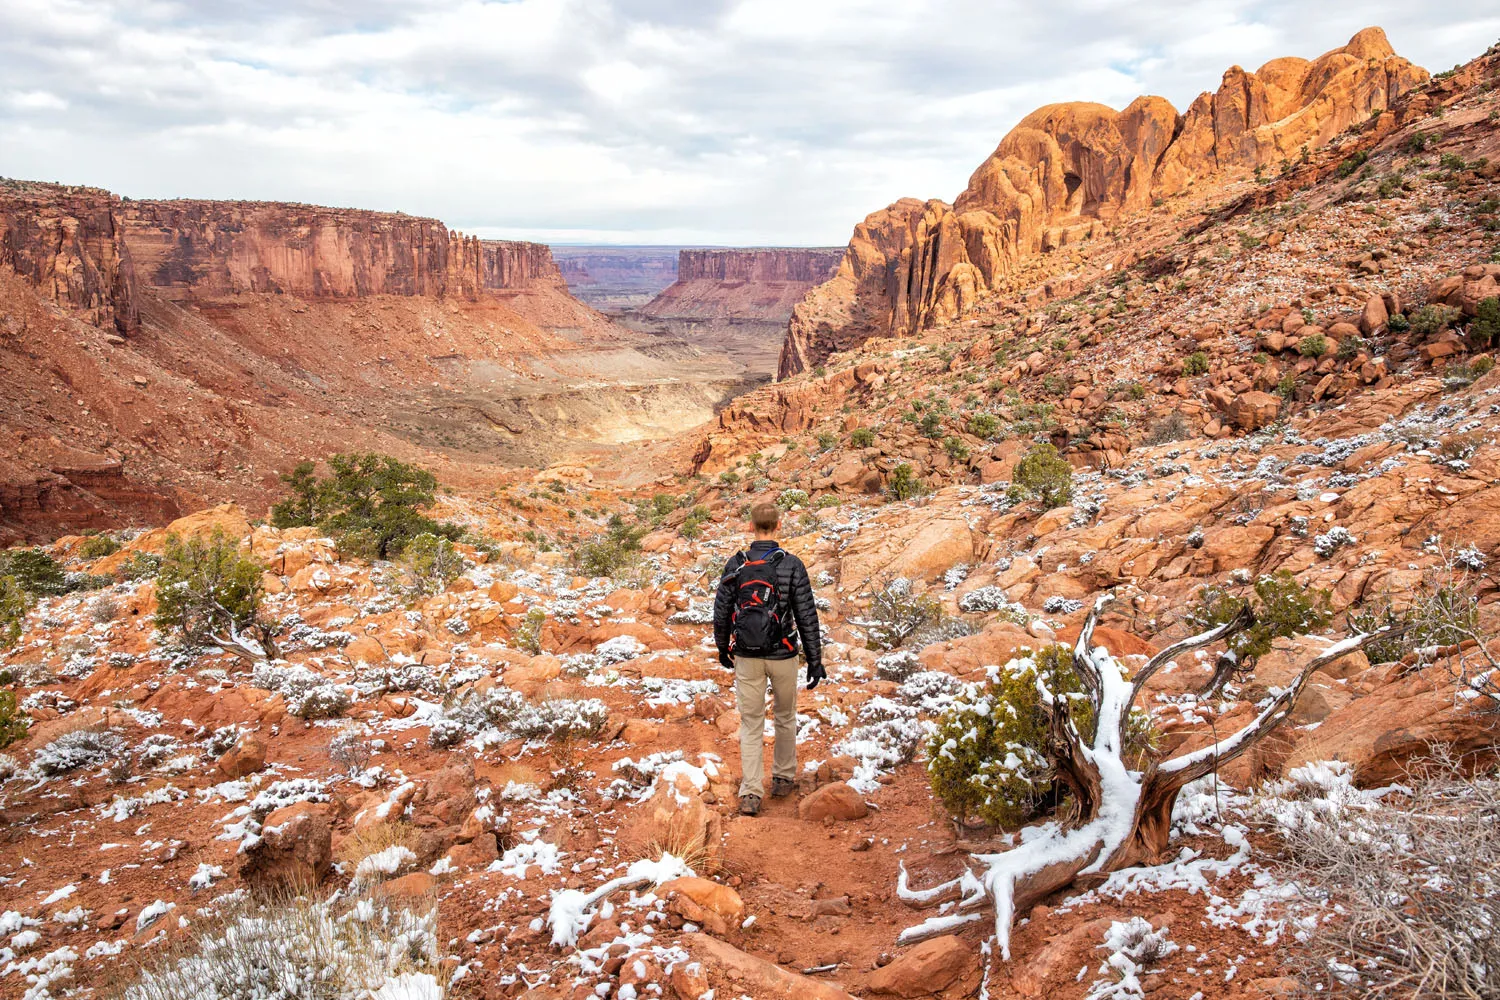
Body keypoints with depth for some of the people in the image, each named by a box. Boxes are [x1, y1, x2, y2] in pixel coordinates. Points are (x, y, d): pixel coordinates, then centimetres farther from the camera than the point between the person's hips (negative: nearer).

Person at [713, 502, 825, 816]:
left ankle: (751, 794, 0)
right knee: (785, 718, 20)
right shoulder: (792, 566, -10)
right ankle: (783, 779, 33)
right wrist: (815, 660, -2)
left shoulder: (735, 565, -4)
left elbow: (721, 612, 1)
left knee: (751, 725, 7)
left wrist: (723, 649, 17)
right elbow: (807, 616, -10)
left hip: (746, 658, 1)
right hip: (782, 657, -1)